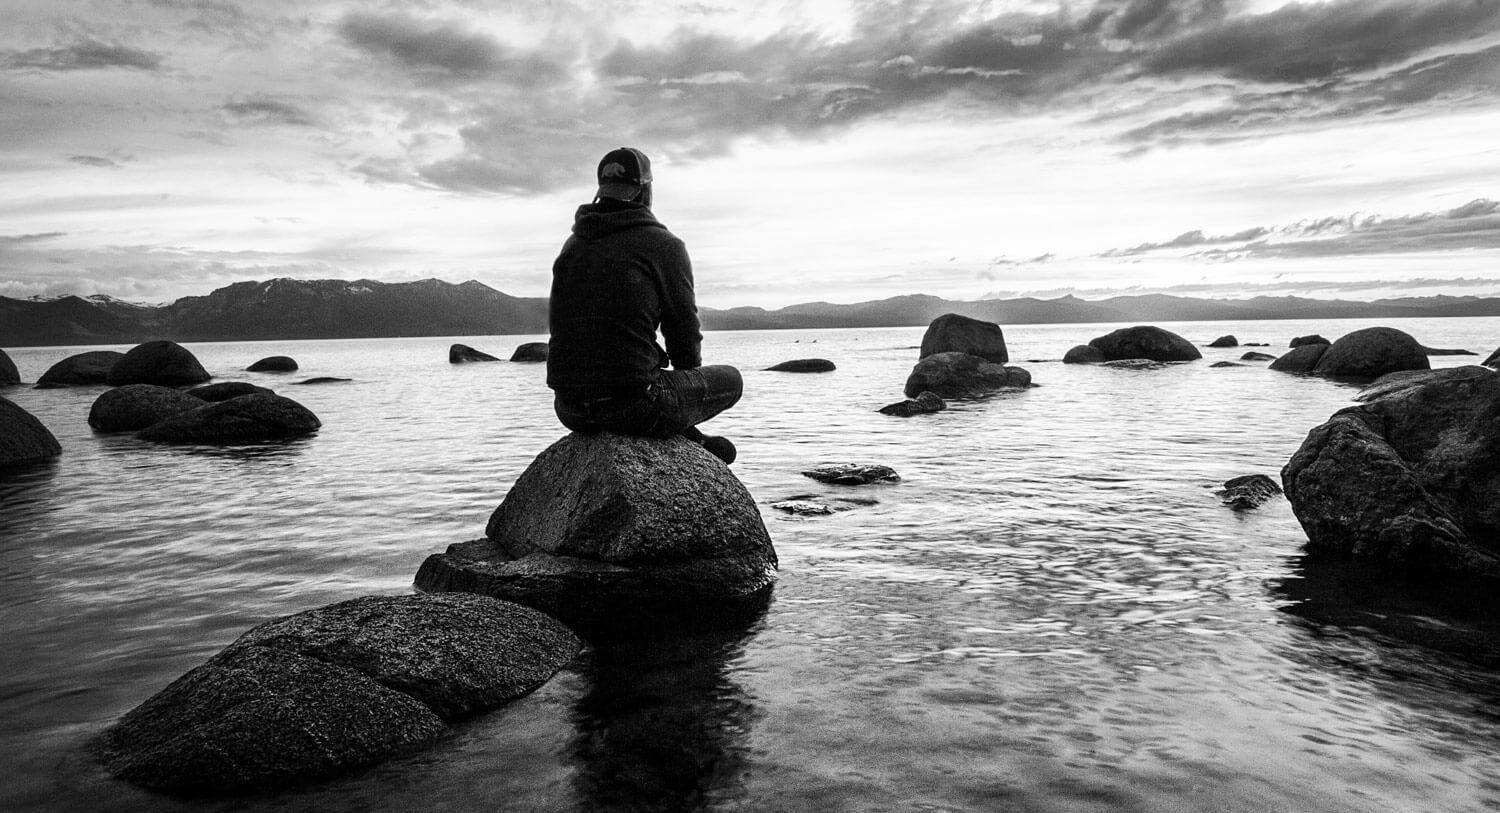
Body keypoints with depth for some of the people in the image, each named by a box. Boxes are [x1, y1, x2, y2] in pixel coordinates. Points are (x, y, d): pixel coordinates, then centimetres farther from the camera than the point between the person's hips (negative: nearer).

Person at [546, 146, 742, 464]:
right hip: (632, 405, -6)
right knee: (729, 380, 17)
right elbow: (684, 329, -3)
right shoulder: (664, 245, -5)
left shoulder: (572, 245, 13)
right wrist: (687, 374, 20)